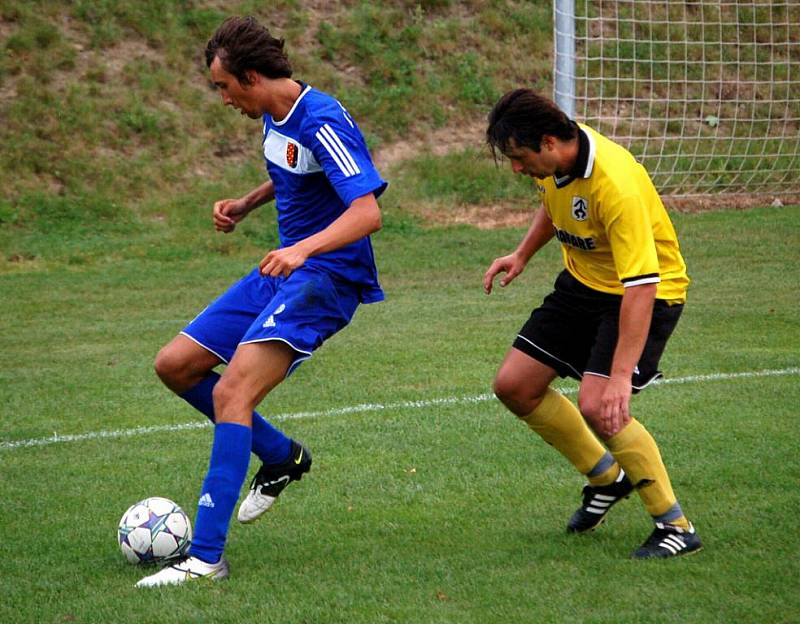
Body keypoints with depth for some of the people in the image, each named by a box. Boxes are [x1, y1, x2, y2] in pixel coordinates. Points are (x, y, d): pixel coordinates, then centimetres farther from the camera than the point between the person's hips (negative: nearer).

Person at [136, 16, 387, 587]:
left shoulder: (322, 122, -20)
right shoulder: (275, 116, 8)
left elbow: (368, 212, -30)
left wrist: (303, 248, -44)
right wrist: (247, 204, 13)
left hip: (325, 278, -10)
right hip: (282, 272, 10)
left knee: (232, 393, -24)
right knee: (176, 365, 9)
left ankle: (206, 558, -25)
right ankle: (282, 456, 22)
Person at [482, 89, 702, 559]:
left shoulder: (615, 185, -35)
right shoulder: (554, 160, -10)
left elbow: (640, 285, -38)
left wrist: (621, 375, -42)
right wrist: (522, 255, 6)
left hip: (645, 293, -9)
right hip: (583, 282, 9)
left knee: (598, 407, -24)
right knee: (514, 386, 5)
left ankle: (676, 526, -9)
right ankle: (607, 477, 24)